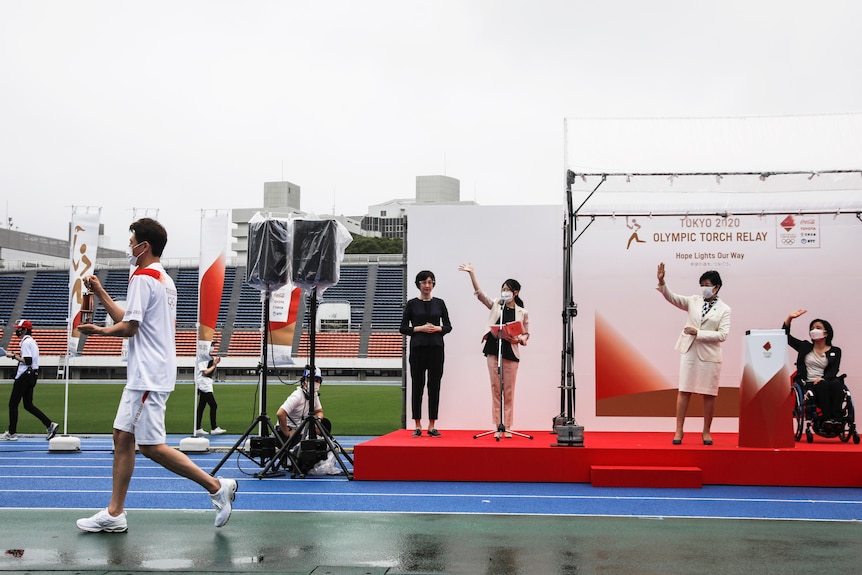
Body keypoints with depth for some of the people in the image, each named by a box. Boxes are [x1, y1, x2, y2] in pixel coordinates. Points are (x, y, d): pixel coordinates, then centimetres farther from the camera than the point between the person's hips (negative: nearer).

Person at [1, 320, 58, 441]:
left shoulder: (26, 342, -14)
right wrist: (16, 354, 15)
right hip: (32, 375, 10)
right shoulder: (31, 341, 17)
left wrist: (14, 356, -15)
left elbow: (28, 361, -21)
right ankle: (49, 425, 3)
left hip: (24, 376, -10)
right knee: (28, 405, 11)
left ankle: (12, 433, 2)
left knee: (13, 404, -2)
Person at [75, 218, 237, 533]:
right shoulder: (164, 279, 17)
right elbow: (128, 318, 20)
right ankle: (114, 514, 13)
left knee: (151, 446, -8)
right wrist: (100, 293, 21)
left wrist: (100, 330, 1)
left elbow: (128, 327, -16)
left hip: (149, 377, -10)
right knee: (122, 437, 10)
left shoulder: (143, 278, -12)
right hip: (144, 375, 10)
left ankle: (216, 486, -4)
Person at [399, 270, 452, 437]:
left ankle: (432, 425, 8)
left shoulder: (439, 303, 8)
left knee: (434, 386, 2)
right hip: (418, 348, -2)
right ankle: (417, 425, 8)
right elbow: (403, 328, 1)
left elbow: (448, 326, 10)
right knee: (417, 386, 1)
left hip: (436, 348, 2)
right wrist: (420, 328, -12)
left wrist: (437, 328, -10)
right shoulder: (412, 304, 2)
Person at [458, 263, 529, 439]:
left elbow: (526, 334, 8)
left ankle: (507, 427, 8)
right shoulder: (496, 304, 7)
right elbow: (479, 293, -1)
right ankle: (497, 427, 6)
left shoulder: (523, 313, 4)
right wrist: (471, 273, -11)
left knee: (509, 391, 1)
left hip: (511, 353, -1)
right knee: (495, 389, 2)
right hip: (493, 351, 1)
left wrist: (518, 339, -14)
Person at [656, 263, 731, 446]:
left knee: (709, 394, 4)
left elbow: (722, 335, -9)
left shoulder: (724, 309, -1)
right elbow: (672, 298, -5)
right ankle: (679, 430, 7)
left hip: (709, 355, -2)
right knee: (684, 391, 2)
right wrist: (662, 282, -21)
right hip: (689, 352, 2)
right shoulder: (693, 301, 6)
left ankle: (706, 431, 16)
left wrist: (698, 332, -15)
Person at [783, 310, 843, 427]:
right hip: (807, 385, 0)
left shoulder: (835, 351, 16)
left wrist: (823, 378, -20)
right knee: (823, 386, -34)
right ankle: (826, 419, -43)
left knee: (837, 383, -34)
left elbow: (834, 371, 1)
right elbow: (786, 336, 16)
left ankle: (837, 418, -42)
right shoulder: (805, 347, 20)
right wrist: (789, 318, 2)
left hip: (825, 382, 1)